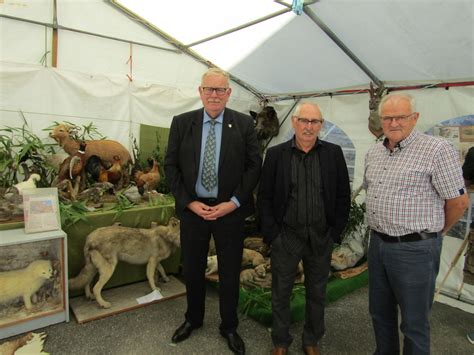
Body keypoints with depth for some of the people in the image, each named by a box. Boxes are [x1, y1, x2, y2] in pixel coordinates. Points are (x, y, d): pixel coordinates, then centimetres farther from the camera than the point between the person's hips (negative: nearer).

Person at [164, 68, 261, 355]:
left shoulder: (244, 124, -2)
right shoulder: (181, 123, 1)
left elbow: (254, 166, -3)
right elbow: (171, 166, 0)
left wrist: (233, 202, -12)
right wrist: (189, 202, -9)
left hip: (230, 210, -1)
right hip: (193, 209, 2)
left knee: (230, 272, 12)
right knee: (192, 269, 17)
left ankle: (229, 326, 35)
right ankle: (193, 319, 42)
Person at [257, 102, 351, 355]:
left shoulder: (333, 153, -1)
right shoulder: (276, 154, -4)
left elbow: (343, 195, 2)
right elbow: (264, 197, -2)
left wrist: (336, 232, -2)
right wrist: (271, 234, -6)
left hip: (322, 238, 1)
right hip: (285, 237, -1)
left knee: (317, 294, 17)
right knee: (281, 293, 13)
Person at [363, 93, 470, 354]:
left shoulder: (437, 150, -14)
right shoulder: (373, 153, 8)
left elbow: (459, 201, -9)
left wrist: (436, 231, 4)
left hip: (414, 249, -7)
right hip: (378, 244, 7)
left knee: (414, 321, 10)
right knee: (380, 312, 21)